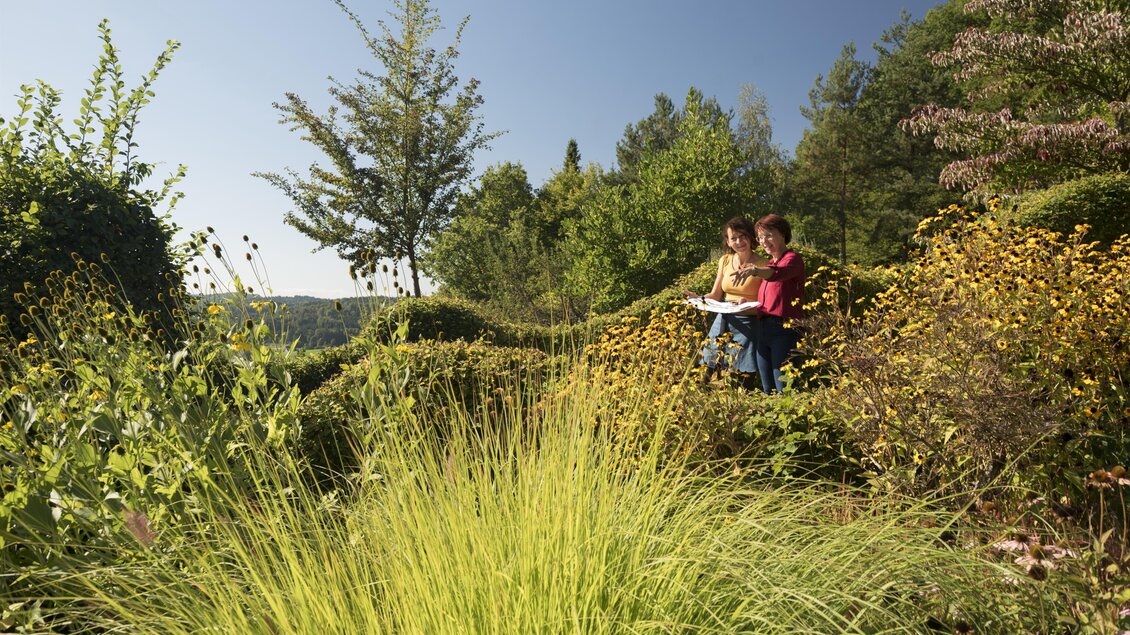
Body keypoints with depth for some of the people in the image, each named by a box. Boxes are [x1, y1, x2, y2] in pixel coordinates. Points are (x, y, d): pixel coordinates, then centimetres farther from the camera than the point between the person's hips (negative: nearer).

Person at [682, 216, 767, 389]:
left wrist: (747, 303, -26)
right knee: (709, 372, 4)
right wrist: (699, 298, -9)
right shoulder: (725, 260, 6)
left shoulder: (762, 265, -8)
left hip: (747, 325, -4)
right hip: (723, 321, 5)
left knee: (743, 378, -1)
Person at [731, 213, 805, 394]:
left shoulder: (792, 258, -5)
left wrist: (754, 270, -48)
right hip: (764, 330, 8)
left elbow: (778, 273, -29)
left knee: (784, 390, -8)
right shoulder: (769, 263, 21)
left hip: (784, 330, -8)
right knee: (767, 390, 12)